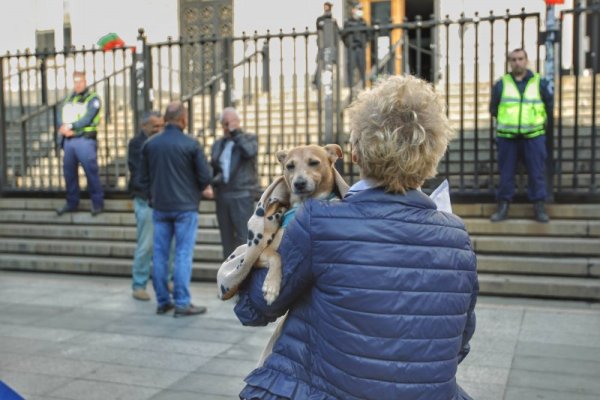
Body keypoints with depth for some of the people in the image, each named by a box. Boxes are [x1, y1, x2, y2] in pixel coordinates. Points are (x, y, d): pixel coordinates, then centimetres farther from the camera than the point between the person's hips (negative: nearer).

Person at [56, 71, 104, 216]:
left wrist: (71, 126, -14)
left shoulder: (93, 99, 0)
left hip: (85, 140, -6)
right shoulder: (69, 98, 18)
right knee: (69, 172, 10)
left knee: (91, 172, -5)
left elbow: (87, 119, -12)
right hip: (68, 140, 6)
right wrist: (63, 128, -12)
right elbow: (60, 117, 8)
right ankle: (72, 203, 21)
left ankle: (97, 203, 3)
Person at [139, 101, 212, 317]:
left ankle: (162, 301, 15)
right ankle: (182, 303, 1)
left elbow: (143, 177, 8)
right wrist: (195, 191, 13)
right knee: (183, 254, 0)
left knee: (160, 254, 9)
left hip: (159, 207, 4)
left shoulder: (149, 144, 4)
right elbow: (205, 177, -7)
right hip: (185, 207, -4)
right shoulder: (191, 144, -10)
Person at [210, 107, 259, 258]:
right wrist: (213, 181, 4)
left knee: (244, 236, -9)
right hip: (222, 195, 5)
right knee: (227, 237, 9)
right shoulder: (218, 145, 17)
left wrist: (236, 133, -13)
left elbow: (250, 152, -19)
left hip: (242, 195, -5)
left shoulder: (249, 138, 4)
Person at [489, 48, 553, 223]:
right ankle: (503, 207, 11)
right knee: (506, 173, 4)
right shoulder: (501, 84, 8)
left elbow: (550, 105, 14)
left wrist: (538, 120, 9)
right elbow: (493, 108, 13)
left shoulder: (539, 82, 6)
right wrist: (506, 120, 8)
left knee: (537, 173, 0)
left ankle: (539, 208, 8)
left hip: (533, 136, 0)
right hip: (507, 137, 1)